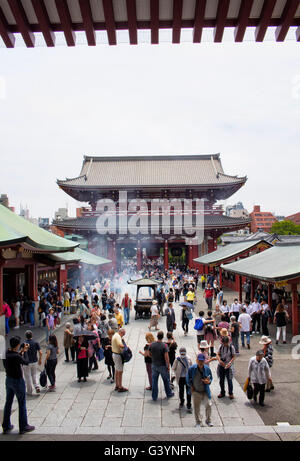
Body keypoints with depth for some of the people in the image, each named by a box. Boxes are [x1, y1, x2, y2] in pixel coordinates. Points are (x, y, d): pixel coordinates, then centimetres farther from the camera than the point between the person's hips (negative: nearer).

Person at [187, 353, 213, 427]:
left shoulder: (207, 369, -10)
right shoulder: (191, 368, -13)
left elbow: (211, 378, 5)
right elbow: (188, 379, 2)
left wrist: (209, 381, -16)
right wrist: (191, 387, -4)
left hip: (205, 391, 1)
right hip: (196, 392, 0)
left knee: (208, 405, 2)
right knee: (196, 408, 9)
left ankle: (208, 421, 27)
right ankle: (198, 422, 31)